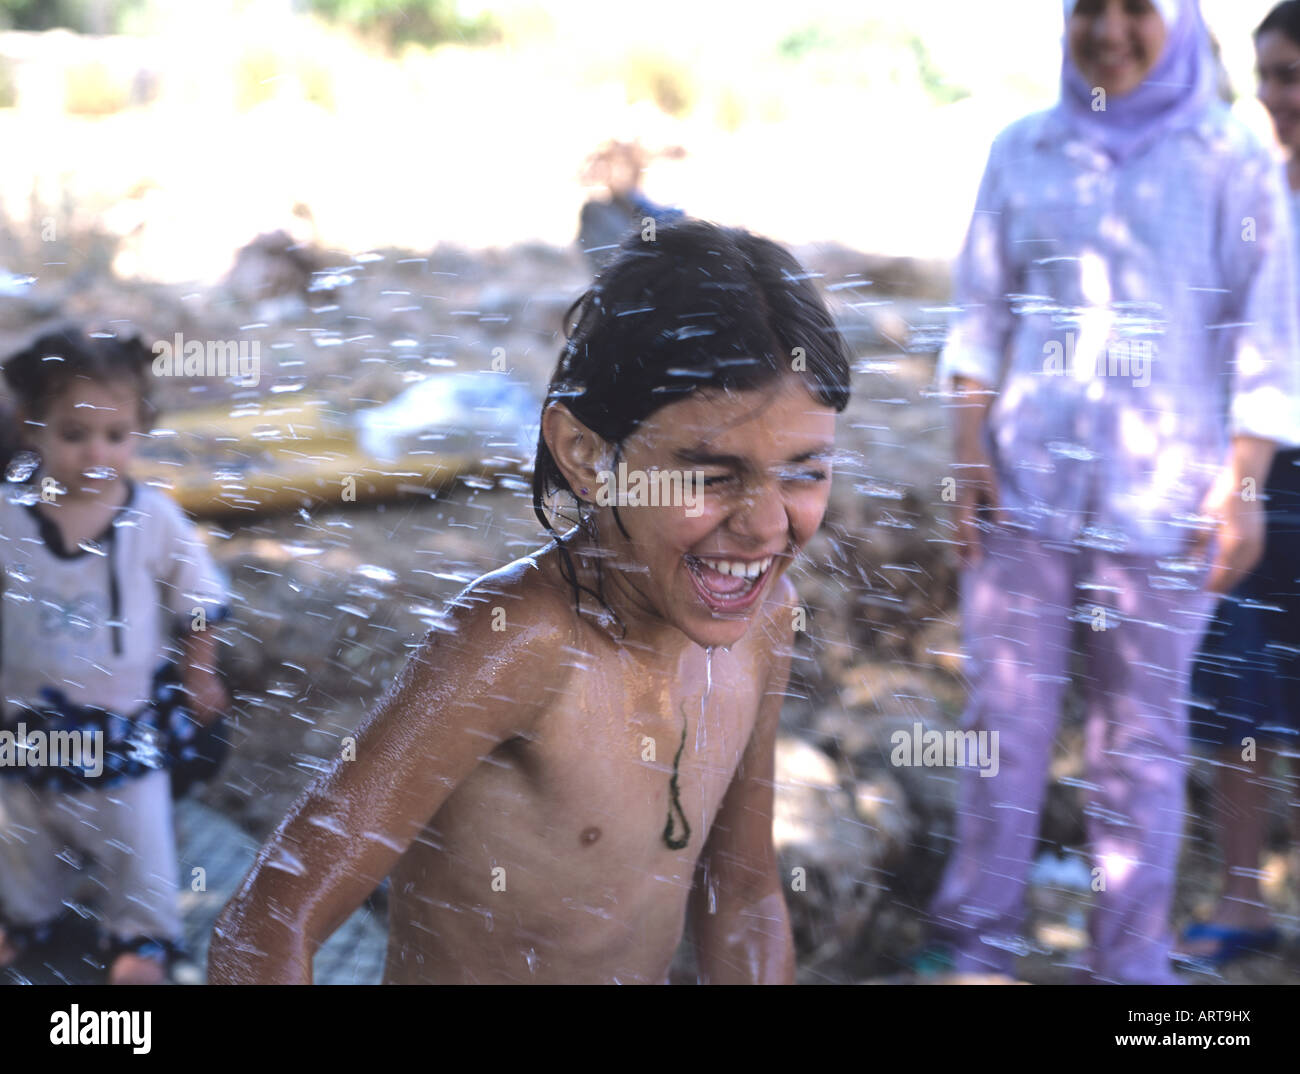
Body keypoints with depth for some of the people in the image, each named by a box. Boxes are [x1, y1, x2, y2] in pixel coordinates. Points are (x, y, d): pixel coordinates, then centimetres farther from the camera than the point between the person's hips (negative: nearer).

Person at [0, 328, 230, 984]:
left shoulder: (154, 519, -17)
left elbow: (196, 605, -4)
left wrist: (199, 679, 3)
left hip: (129, 717, -1)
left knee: (136, 838, 14)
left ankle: (142, 935, 35)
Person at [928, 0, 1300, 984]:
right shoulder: (1024, 152, 9)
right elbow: (980, 314, 11)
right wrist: (970, 449, 2)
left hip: (1161, 500, -2)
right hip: (1022, 490, 2)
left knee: (1141, 739, 4)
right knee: (1006, 718, 5)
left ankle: (1130, 964, 15)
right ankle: (979, 942, 19)